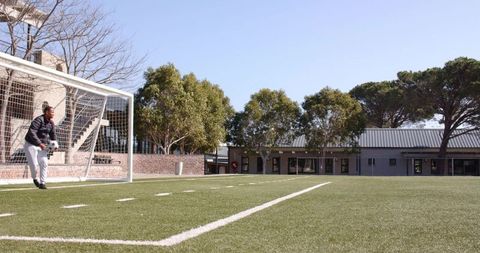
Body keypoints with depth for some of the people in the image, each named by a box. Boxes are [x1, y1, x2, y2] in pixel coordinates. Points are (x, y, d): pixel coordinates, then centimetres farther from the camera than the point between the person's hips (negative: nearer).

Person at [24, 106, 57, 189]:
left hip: (42, 146, 6)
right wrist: (40, 143, -36)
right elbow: (31, 132, -30)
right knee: (34, 164, -7)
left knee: (44, 163, -4)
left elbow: (53, 135, 13)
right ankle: (34, 178, 22)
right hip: (31, 145, -6)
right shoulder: (39, 120, -21)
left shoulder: (51, 123, 2)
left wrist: (55, 144, -6)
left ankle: (42, 183, 2)